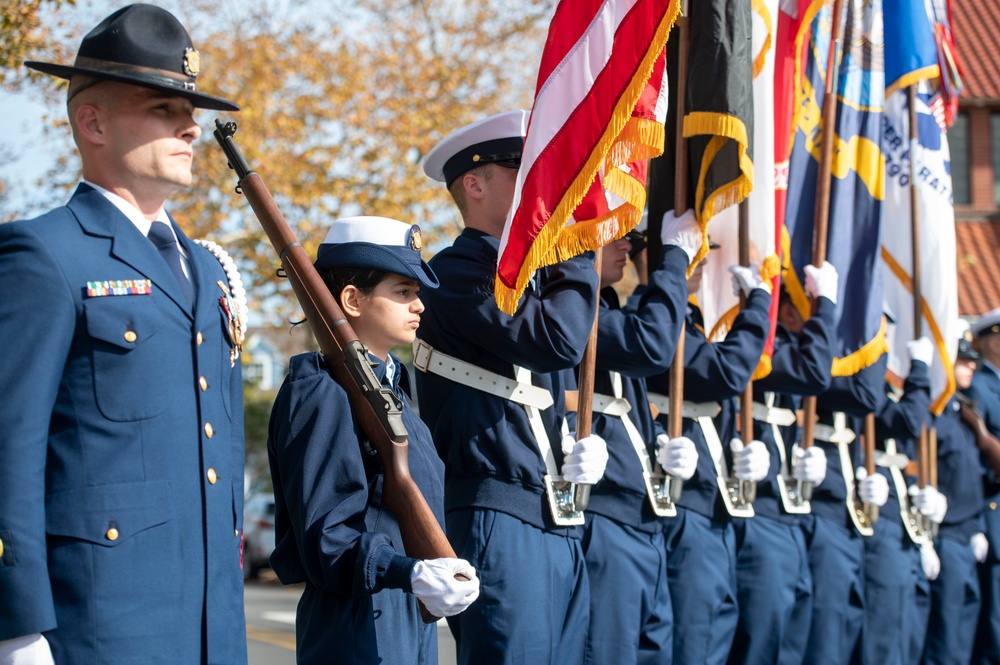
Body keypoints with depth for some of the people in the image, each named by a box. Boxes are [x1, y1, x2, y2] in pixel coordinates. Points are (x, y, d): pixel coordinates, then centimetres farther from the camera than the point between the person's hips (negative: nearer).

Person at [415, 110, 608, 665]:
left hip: (559, 525, 9)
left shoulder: (534, 272, 20)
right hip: (498, 520, -9)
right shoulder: (457, 272, -8)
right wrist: (578, 244, -9)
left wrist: (589, 447, 8)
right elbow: (559, 341, -21)